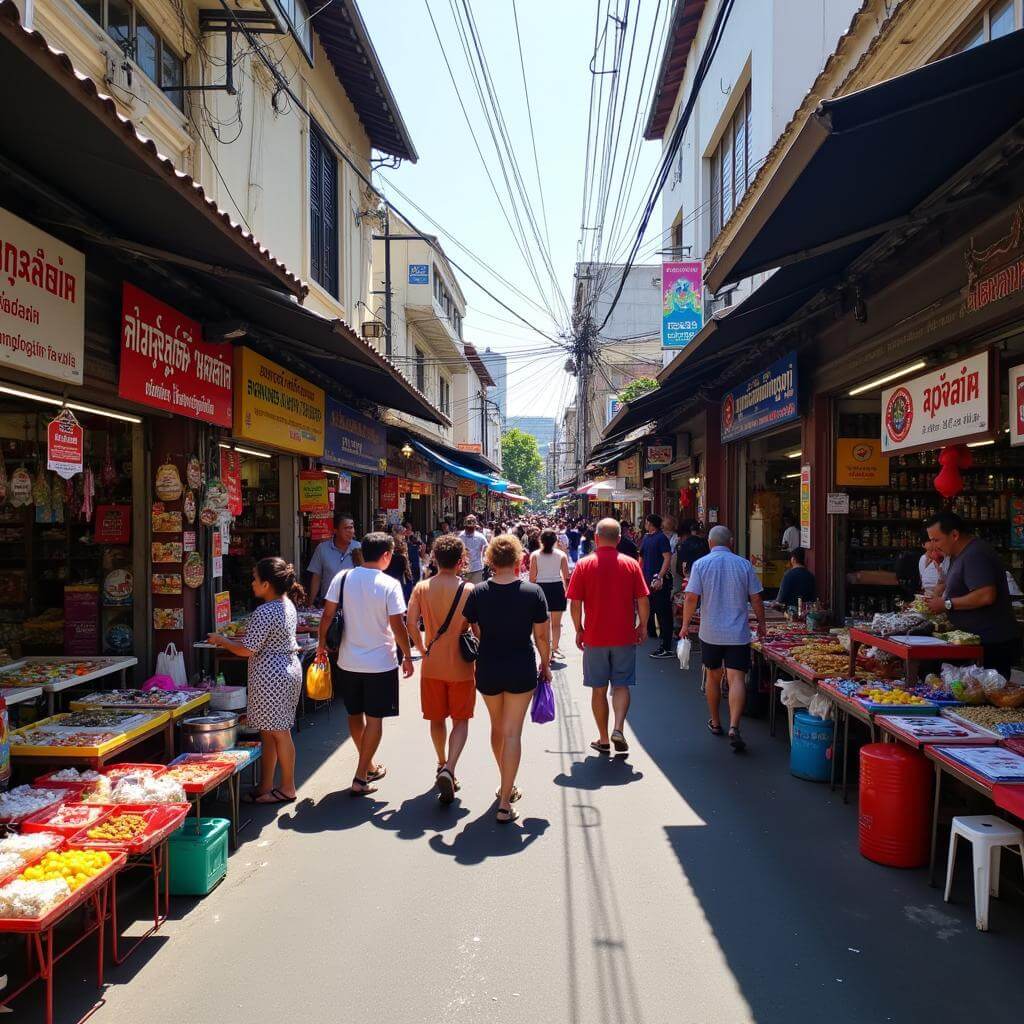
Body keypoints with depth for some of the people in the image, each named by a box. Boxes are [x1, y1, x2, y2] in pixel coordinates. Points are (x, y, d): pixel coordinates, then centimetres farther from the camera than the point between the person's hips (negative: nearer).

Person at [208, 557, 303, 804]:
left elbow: (247, 650, -19)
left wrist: (221, 641, -3)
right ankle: (266, 786, 23)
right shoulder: (288, 604, 8)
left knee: (278, 733, 2)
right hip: (288, 668, 10)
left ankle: (287, 788, 14)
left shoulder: (264, 613, -22)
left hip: (271, 675, -10)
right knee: (269, 732, 16)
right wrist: (230, 640, 16)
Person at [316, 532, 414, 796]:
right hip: (381, 662, -4)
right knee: (374, 719, 6)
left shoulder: (342, 578, -5)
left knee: (355, 714, 20)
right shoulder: (389, 585, -15)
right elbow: (397, 626, -14)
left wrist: (322, 643, 13)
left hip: (349, 661, 4)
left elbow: (328, 614, -1)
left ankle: (369, 766, 36)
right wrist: (407, 657, -2)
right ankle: (360, 778, 8)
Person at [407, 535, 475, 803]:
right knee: (461, 720, 8)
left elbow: (411, 623, -9)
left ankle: (442, 766, 32)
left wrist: (422, 649, 6)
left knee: (437, 719, 18)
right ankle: (449, 769, -11)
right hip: (461, 665, -2)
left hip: (432, 665, 2)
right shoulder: (468, 589, -10)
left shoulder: (421, 588, -4)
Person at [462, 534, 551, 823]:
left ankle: (506, 786, 38)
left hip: (488, 670, 2)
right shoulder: (533, 592, -10)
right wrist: (546, 664, 9)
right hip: (521, 671, -2)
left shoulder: (477, 593, -7)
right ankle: (505, 804, 2)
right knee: (512, 733, 2)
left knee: (497, 728, 21)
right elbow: (542, 636, -5)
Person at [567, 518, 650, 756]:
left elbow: (575, 604, -6)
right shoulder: (631, 564, -3)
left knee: (599, 689, 10)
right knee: (621, 686, 11)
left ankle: (604, 740, 17)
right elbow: (643, 601, -1)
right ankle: (619, 729, -7)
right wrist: (643, 626, 13)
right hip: (625, 637, 1)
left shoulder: (584, 565, -6)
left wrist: (579, 630, 7)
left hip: (594, 637, 0)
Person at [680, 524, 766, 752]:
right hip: (738, 633, -1)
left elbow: (691, 598, -9)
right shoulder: (744, 565, 0)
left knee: (713, 677, 16)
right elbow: (756, 599, 2)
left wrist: (685, 625, 2)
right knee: (737, 678, -4)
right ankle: (734, 727, -17)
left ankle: (715, 723, 29)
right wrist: (761, 624, 16)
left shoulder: (700, 564, -4)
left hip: (710, 633, 1)